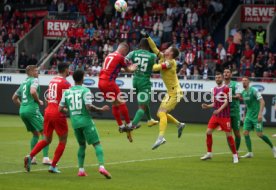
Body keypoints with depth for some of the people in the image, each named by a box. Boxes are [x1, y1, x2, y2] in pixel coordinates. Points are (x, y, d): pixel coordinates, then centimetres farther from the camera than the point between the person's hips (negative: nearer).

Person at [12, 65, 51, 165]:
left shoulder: (23, 82, 21)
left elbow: (14, 98, 27)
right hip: (32, 109, -8)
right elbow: (33, 92, -24)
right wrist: (39, 101, -9)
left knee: (35, 134, 20)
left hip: (22, 111, 8)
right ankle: (45, 158, -16)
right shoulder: (34, 80, -4)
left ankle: (32, 157, 11)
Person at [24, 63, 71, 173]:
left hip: (48, 112, 7)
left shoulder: (52, 81, 13)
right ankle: (53, 166, 3)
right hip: (58, 114, -7)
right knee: (63, 140, 7)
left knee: (47, 140, 16)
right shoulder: (65, 83, -10)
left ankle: (30, 156, -4)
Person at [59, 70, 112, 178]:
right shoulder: (85, 91, -7)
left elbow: (60, 109, 8)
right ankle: (101, 166, -21)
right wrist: (101, 110, -4)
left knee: (81, 145, 21)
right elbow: (89, 107, -18)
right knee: (97, 144, -4)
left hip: (75, 123, 5)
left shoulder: (67, 92, 7)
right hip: (86, 121, -5)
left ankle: (81, 170, 13)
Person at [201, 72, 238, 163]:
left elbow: (226, 102, -16)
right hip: (215, 115, 6)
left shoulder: (226, 88, -9)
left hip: (225, 116, -6)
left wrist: (219, 110, -28)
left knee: (228, 135, -6)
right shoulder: (215, 89, 12)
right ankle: (209, 153, 9)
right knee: (208, 132, -3)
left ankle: (235, 155, 6)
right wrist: (207, 106, 1)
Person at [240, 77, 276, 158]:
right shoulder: (243, 93, 8)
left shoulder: (253, 90, -13)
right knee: (245, 133, -5)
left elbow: (262, 101, -17)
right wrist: (245, 115, 20)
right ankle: (250, 153, -1)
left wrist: (260, 113, -25)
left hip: (256, 116, -7)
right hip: (248, 116, 7)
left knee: (259, 134, -7)